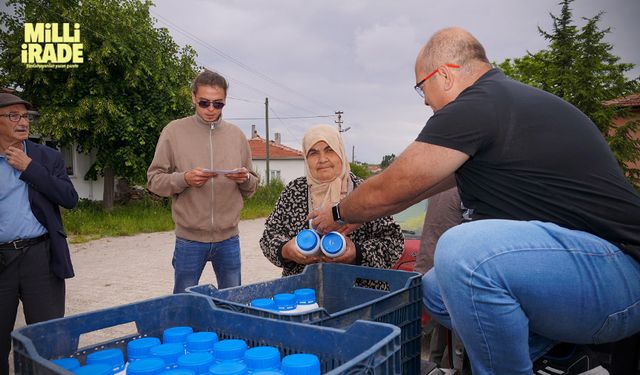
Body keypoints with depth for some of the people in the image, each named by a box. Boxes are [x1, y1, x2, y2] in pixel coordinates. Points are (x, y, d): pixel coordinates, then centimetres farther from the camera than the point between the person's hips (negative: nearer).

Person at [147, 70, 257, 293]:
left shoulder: (236, 135, 5)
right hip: (189, 239, -2)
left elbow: (250, 189, 11)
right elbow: (154, 180, -2)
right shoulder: (174, 131, -2)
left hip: (229, 239, 2)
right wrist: (184, 179, -19)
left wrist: (246, 179, -12)